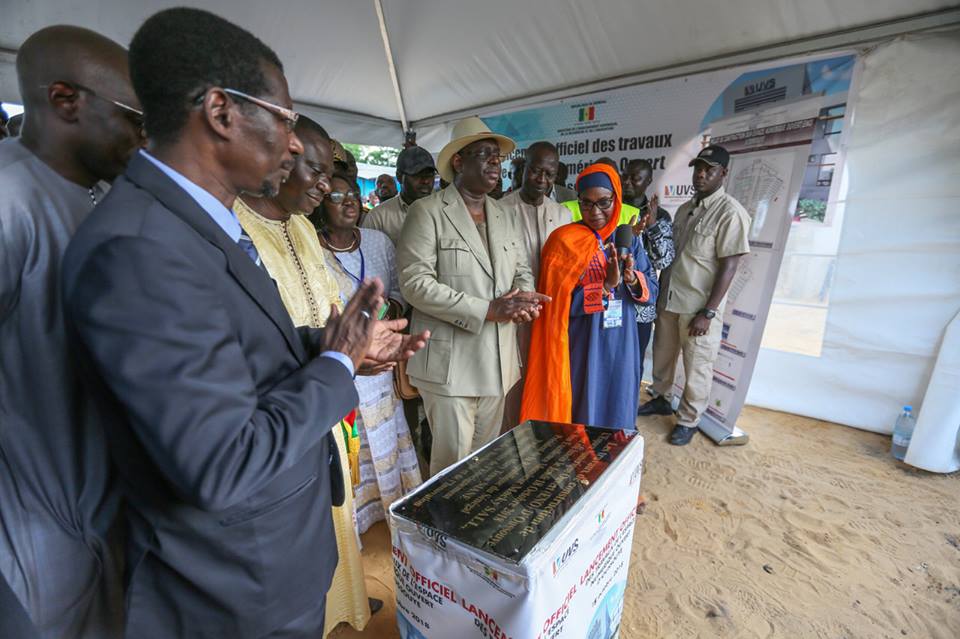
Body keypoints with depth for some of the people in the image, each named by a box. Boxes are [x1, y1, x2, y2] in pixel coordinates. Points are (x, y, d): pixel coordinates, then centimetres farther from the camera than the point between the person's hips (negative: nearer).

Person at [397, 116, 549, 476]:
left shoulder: (505, 218, 15)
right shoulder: (428, 212, -6)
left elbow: (522, 270, 18)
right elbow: (415, 282, -15)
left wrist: (525, 297, -7)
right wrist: (487, 310, -19)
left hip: (498, 361, 6)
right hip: (450, 362, -6)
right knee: (453, 462, 3)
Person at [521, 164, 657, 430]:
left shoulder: (629, 239, 5)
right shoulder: (565, 240, -9)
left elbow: (652, 292, 5)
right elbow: (558, 303, -14)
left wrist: (632, 279, -16)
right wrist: (606, 285, -21)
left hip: (621, 347, 5)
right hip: (581, 348, -4)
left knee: (617, 415, 17)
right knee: (582, 417, 8)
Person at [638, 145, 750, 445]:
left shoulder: (730, 212, -12)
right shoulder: (685, 208, 10)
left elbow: (729, 266, -16)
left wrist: (708, 312, -18)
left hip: (699, 306, -7)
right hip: (669, 300, 7)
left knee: (697, 367, 7)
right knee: (662, 355, 19)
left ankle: (689, 420, 24)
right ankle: (660, 399, 40)